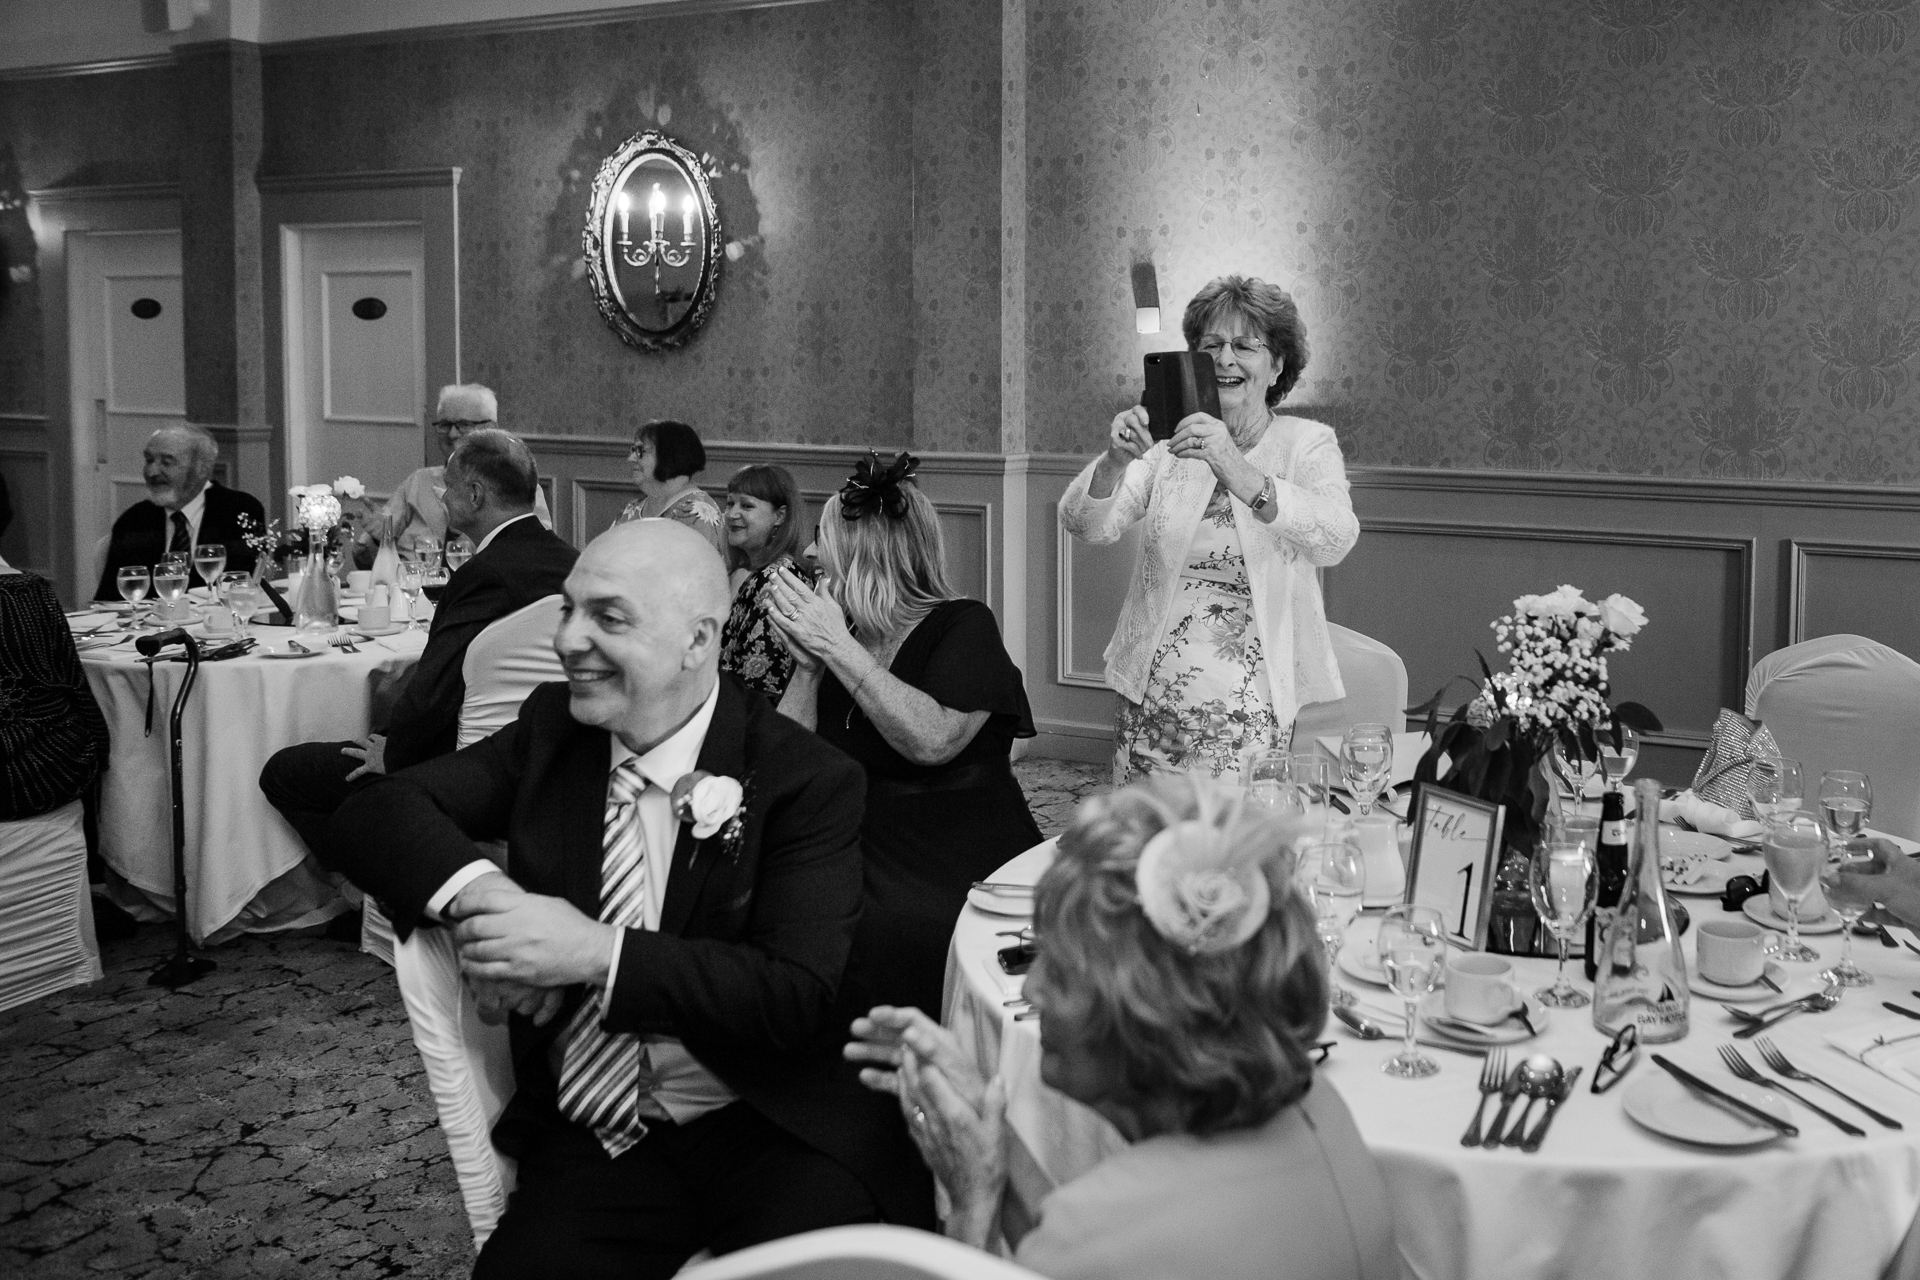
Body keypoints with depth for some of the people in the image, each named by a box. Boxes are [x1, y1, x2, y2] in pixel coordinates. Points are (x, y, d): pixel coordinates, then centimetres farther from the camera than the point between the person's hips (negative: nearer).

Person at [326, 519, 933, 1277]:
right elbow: (375, 811, 2)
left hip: (773, 1130, -2)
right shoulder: (551, 728, 7)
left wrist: (599, 953, -23)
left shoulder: (808, 781, -7)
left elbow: (798, 995, -14)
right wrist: (472, 892, -18)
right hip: (594, 1135, 3)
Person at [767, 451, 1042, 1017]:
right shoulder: (836, 634, 14)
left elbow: (932, 741, -21)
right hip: (860, 876, 5)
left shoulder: (964, 627, -2)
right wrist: (806, 666, -5)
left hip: (965, 880, -5)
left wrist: (838, 648, -16)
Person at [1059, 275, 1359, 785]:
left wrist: (1239, 474, -34)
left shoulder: (1307, 443, 1)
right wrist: (1114, 461, -26)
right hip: (1153, 700, 2)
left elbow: (1336, 539, -19)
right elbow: (1083, 524, -5)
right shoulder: (1169, 444, 7)